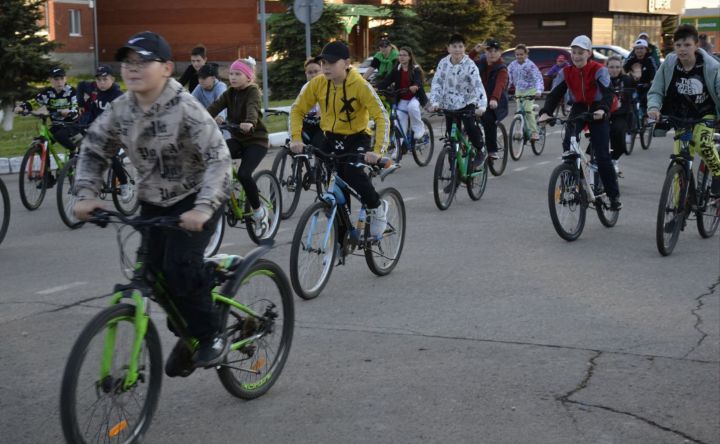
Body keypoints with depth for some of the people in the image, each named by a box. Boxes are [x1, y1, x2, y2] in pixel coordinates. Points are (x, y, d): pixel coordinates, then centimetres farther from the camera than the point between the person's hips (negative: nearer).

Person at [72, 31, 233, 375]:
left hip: (195, 199, -6)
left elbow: (219, 157, -30)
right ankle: (187, 335, 24)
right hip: (154, 201, 6)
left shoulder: (185, 108, -25)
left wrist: (203, 208, -41)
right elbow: (93, 150, 6)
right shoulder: (119, 110, -6)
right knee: (154, 272, 1)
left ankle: (211, 335, -1)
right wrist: (86, 194, -9)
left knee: (180, 266, -22)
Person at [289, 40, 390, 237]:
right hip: (330, 138, 4)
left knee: (352, 172, -30)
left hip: (357, 138, -4)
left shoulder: (360, 85, -21)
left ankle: (377, 207, -1)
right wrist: (295, 139, -17)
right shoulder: (317, 84, -10)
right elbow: (297, 109, -2)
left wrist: (377, 150, -36)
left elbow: (381, 117, -25)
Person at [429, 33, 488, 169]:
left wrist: (482, 106, -35)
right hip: (449, 105, 3)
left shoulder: (469, 65, -13)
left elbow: (478, 85, -22)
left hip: (467, 103, -3)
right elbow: (436, 83, -3)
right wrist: (435, 102, -17)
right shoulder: (443, 63, -3)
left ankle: (479, 152, 0)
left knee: (471, 127, -25)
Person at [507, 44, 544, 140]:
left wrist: (539, 91, -39)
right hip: (519, 90, 5)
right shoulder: (512, 65, -2)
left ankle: (534, 132, -14)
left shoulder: (530, 65, -16)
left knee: (528, 110, -20)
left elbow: (538, 78, -24)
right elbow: (508, 78, -4)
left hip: (530, 90, -5)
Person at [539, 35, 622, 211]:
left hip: (597, 112, -3)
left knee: (602, 156, -8)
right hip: (578, 109, 3)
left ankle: (614, 195, 3)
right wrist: (546, 112, -27)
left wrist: (603, 110, -47)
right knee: (568, 145, -22)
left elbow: (608, 93, -26)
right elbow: (555, 94, -9)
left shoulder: (599, 70, -14)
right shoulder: (566, 72, -4)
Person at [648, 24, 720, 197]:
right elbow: (656, 91, -7)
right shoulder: (668, 65, -13)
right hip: (681, 117, 2)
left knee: (703, 142, -32)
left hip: (705, 114, -2)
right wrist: (653, 107, -29)